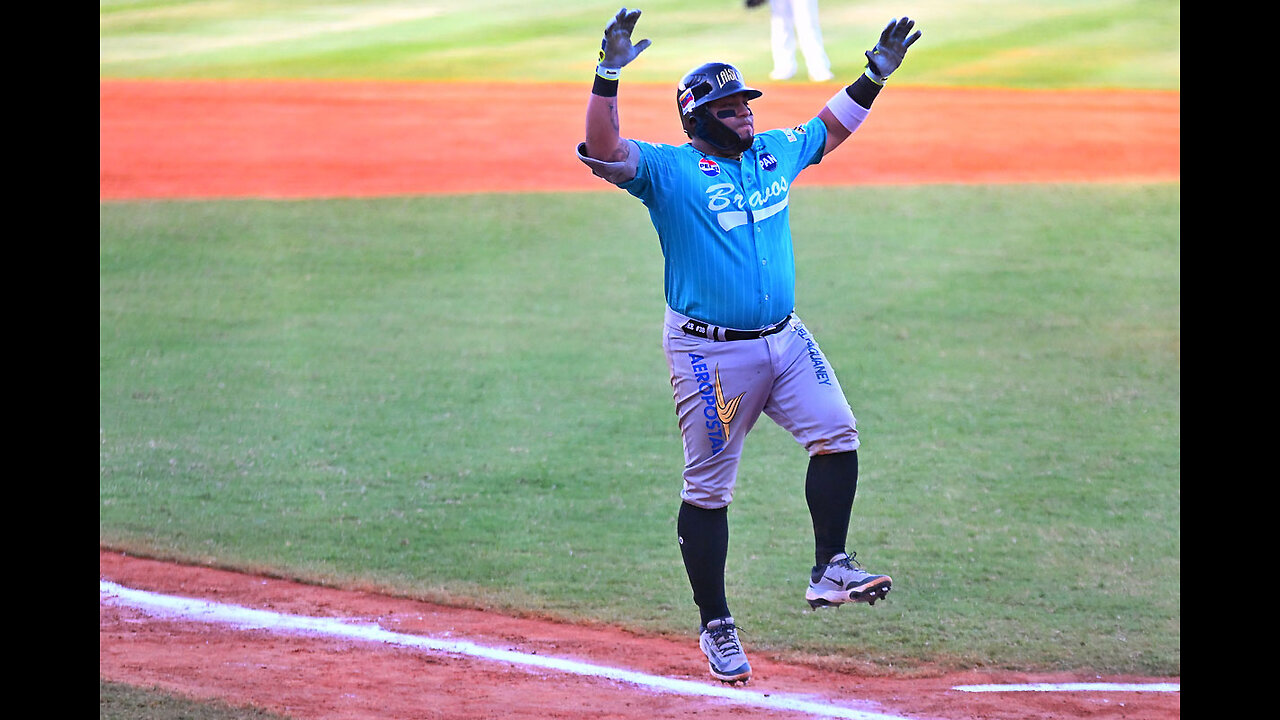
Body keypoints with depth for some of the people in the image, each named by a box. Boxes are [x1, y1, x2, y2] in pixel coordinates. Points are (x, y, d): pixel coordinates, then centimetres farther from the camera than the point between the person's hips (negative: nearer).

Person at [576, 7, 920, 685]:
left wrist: (875, 74, 20)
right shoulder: (668, 169, -8)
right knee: (708, 488, 0)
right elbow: (602, 152, -24)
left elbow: (832, 127, 28)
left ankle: (829, 571, -1)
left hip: (783, 337, 6)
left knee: (837, 434, -11)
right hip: (709, 351, -6)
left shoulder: (774, 152, 11)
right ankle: (715, 624, 10)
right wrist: (608, 76, -35)